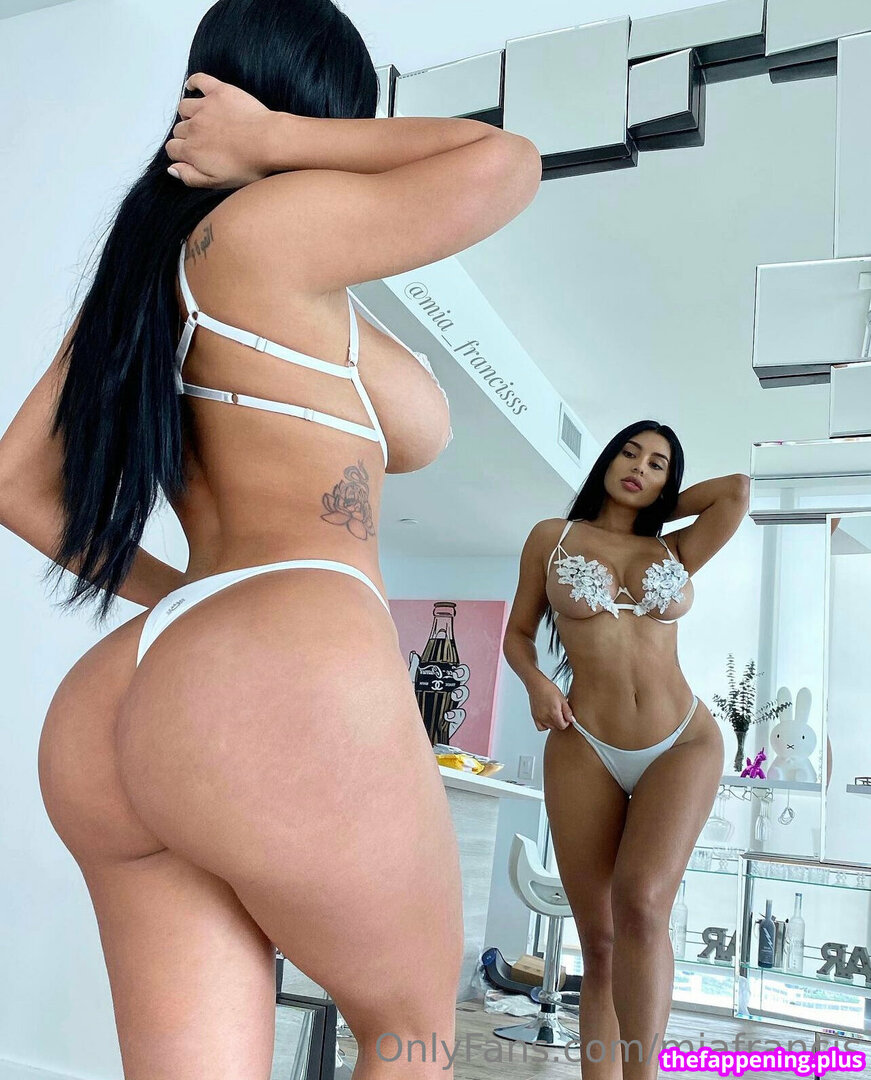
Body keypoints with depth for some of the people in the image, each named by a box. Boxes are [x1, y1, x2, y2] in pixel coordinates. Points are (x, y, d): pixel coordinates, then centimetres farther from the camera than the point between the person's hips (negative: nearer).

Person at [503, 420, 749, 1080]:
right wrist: (536, 683, -6)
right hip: (584, 749, 0)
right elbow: (518, 633, 14)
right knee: (599, 940, -1)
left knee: (640, 903, -24)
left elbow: (737, 491, 1)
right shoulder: (553, 537, 11)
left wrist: (656, 507, 13)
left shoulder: (676, 552, 13)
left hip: (684, 744, 0)